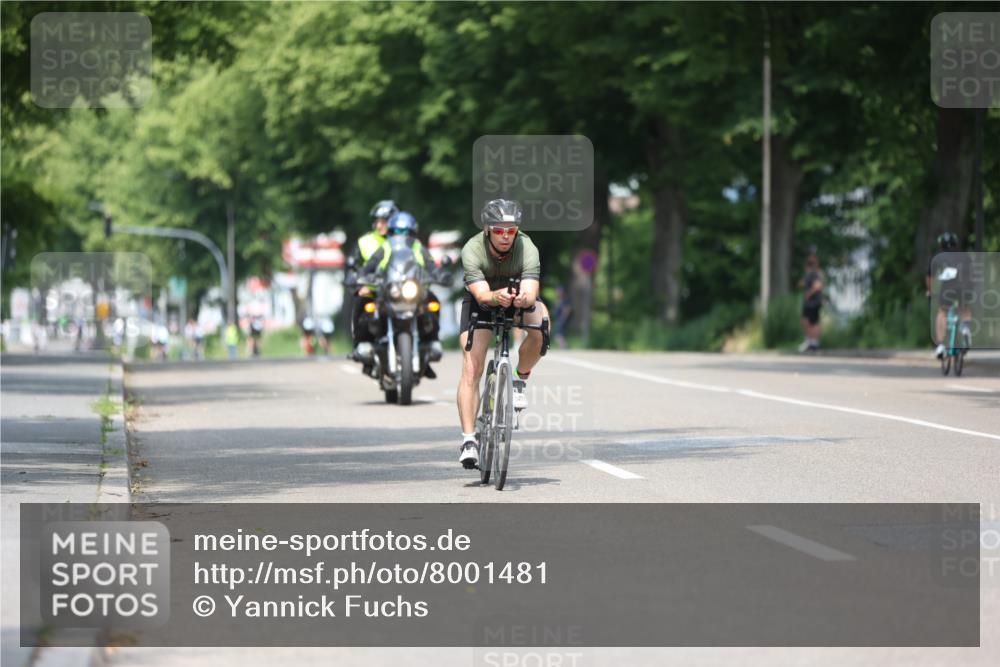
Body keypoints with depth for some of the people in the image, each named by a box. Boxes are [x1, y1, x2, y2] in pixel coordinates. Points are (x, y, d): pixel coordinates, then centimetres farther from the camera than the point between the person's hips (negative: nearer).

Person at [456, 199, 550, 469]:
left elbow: (531, 293, -40)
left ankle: (520, 378, -8)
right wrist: (496, 296, -63)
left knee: (540, 323, -33)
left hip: (519, 300, 1)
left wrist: (523, 298, -64)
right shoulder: (472, 250, -30)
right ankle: (468, 439, -12)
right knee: (471, 368, -17)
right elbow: (481, 294, -41)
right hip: (481, 303, -1)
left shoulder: (527, 249, -29)